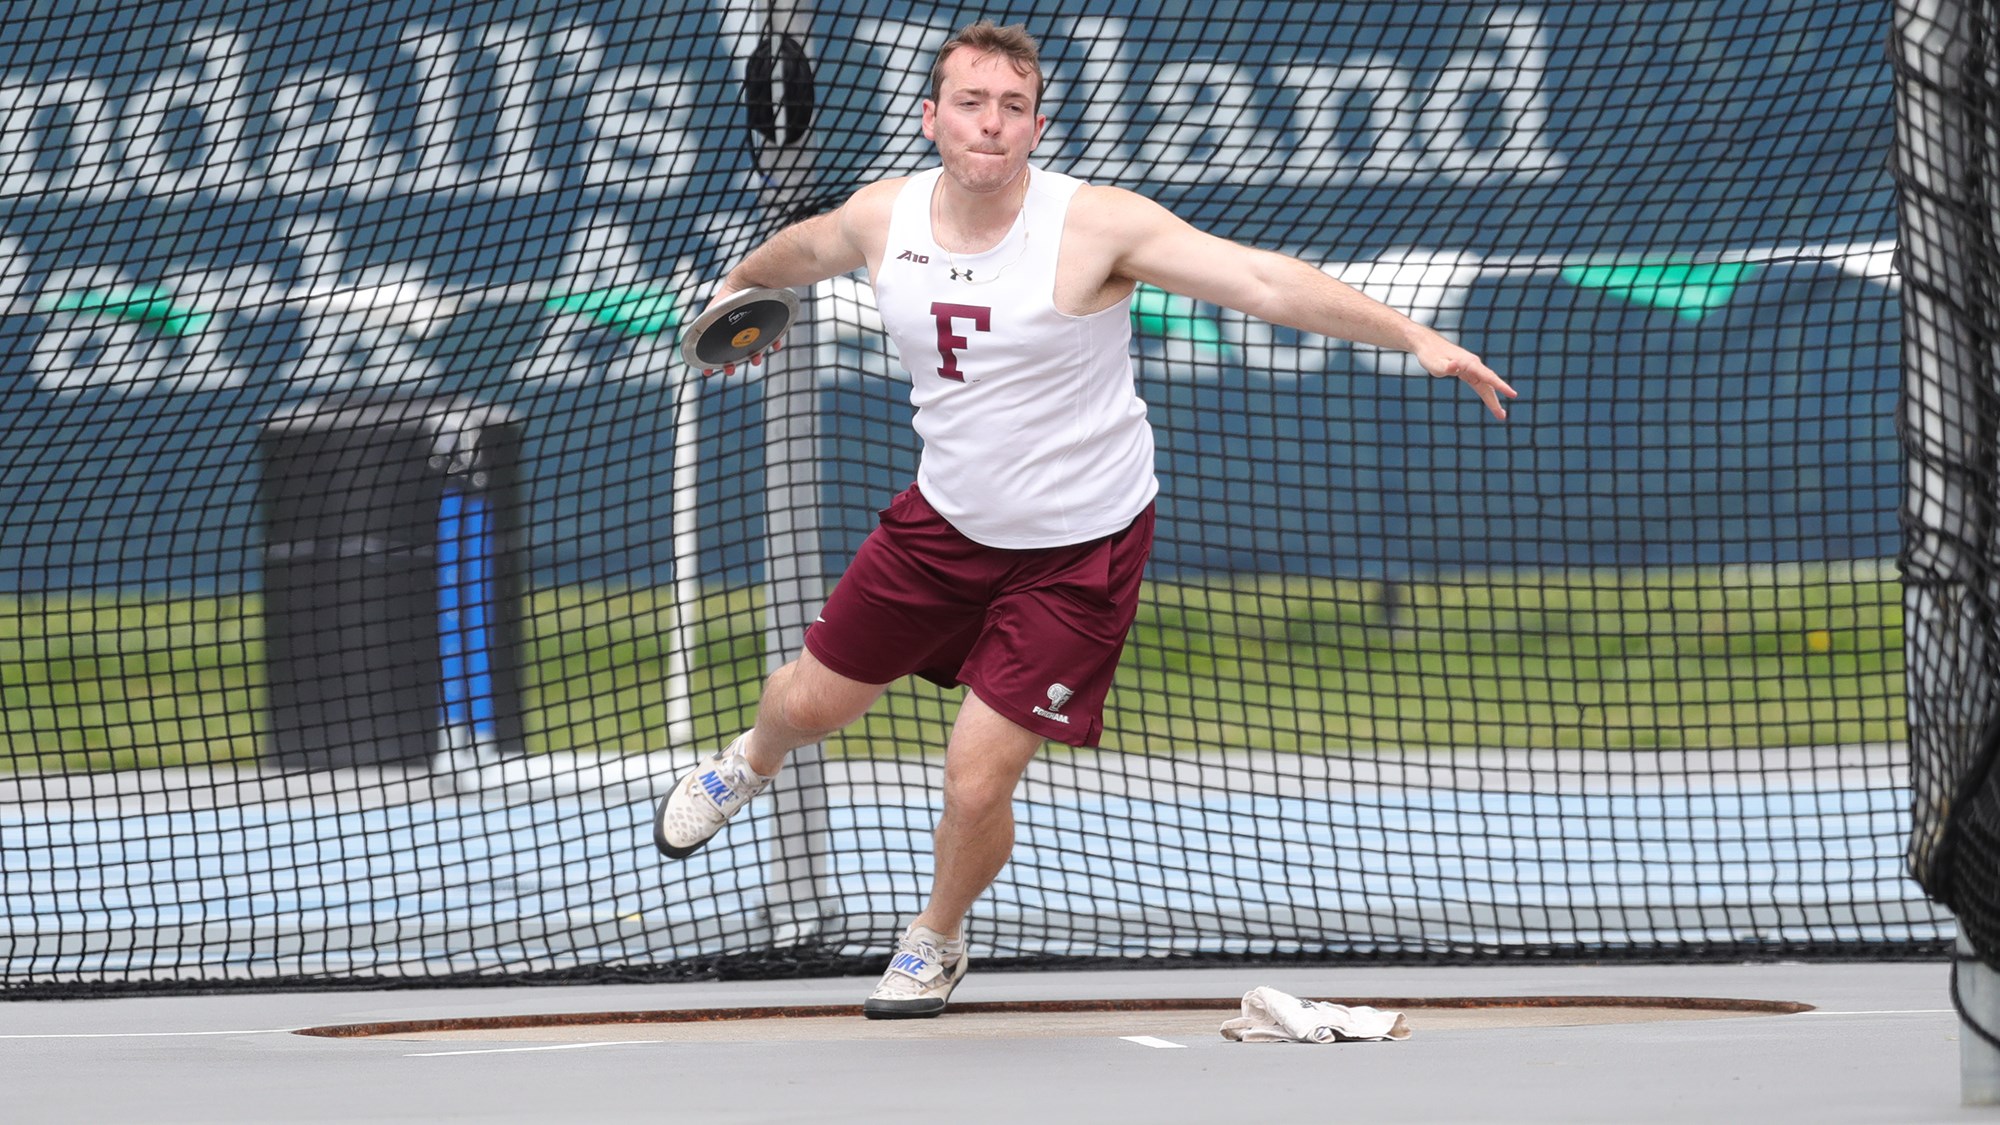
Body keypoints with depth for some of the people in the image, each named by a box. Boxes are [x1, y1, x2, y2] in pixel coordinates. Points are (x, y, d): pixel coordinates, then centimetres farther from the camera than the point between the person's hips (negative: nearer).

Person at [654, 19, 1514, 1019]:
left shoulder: (1096, 225, -24)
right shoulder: (883, 219, -9)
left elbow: (1265, 280, -31)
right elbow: (802, 250, 16)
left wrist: (1414, 337, -40)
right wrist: (738, 284, 37)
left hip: (1077, 551, -4)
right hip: (946, 520, 4)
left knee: (977, 782, -8)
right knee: (812, 702, 17)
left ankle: (936, 941, 25)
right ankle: (751, 764, 58)